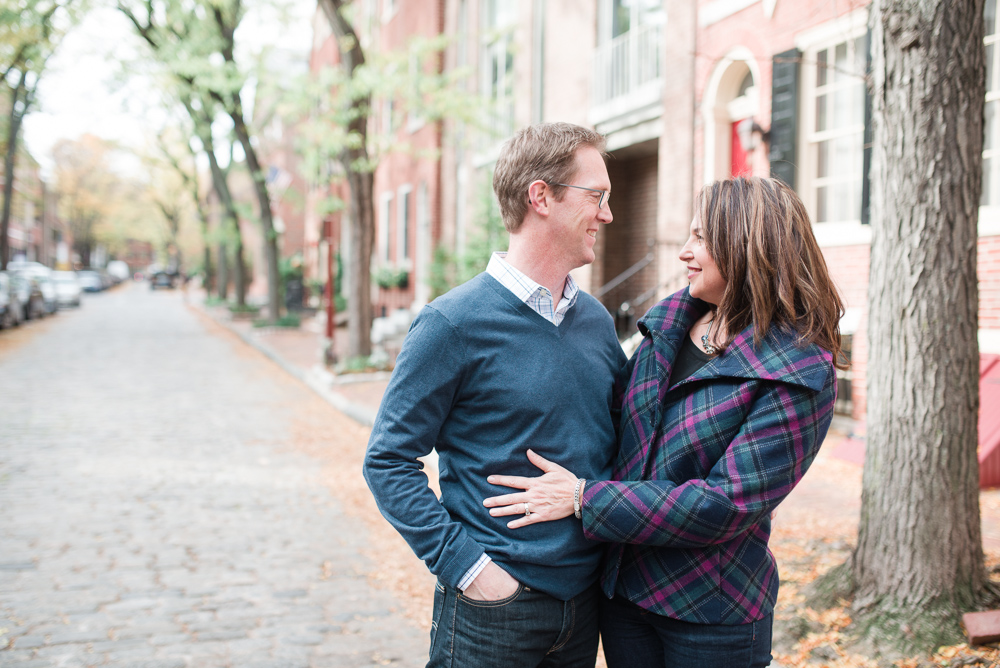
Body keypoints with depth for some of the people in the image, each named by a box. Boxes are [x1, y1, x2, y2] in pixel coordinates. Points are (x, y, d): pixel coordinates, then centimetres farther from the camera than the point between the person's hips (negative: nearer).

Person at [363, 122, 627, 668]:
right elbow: (388, 462, -12)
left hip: (585, 598, 6)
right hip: (493, 605, -6)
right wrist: (465, 563, -17)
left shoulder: (596, 320, 6)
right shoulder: (453, 323, -14)